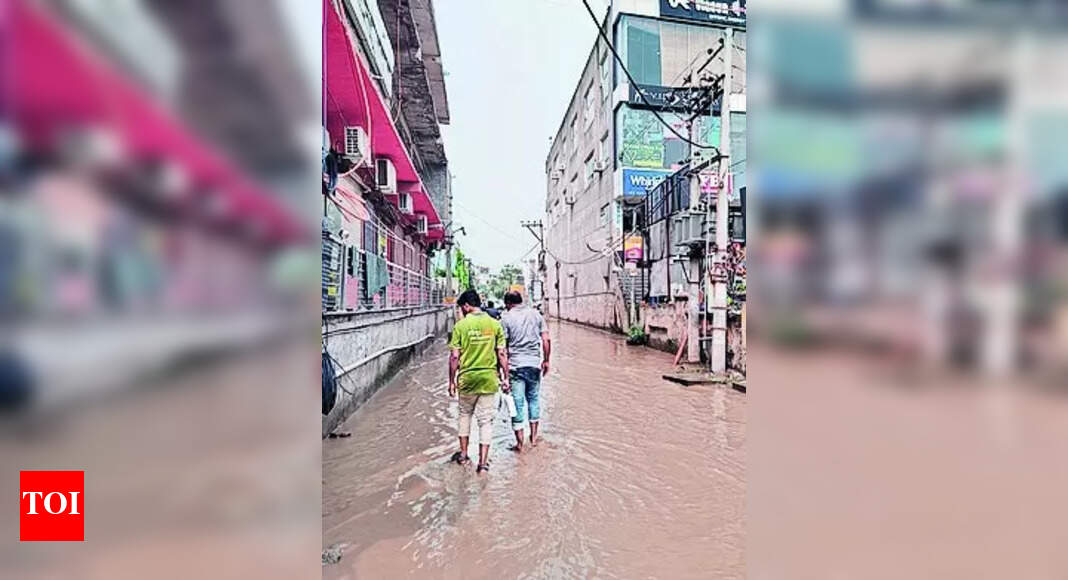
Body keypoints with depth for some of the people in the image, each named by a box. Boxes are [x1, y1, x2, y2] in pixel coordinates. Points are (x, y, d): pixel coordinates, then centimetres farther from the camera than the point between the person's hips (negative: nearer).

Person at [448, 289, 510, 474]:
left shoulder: (461, 325, -7)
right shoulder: (495, 324, -1)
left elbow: (454, 357, -8)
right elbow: (502, 354, -2)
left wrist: (452, 381, 2)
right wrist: (505, 378, 6)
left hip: (467, 378, -1)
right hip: (489, 379, 1)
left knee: (465, 414, 22)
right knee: (486, 420, 8)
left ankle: (463, 454, 29)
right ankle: (483, 462, 8)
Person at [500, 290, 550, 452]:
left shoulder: (506, 317, -3)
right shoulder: (536, 314, 7)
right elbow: (546, 339, 3)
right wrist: (546, 360, 11)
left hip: (515, 365, -3)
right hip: (534, 363, 3)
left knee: (517, 402, 3)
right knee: (534, 399, 18)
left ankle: (519, 443, 8)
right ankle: (534, 437, 23)